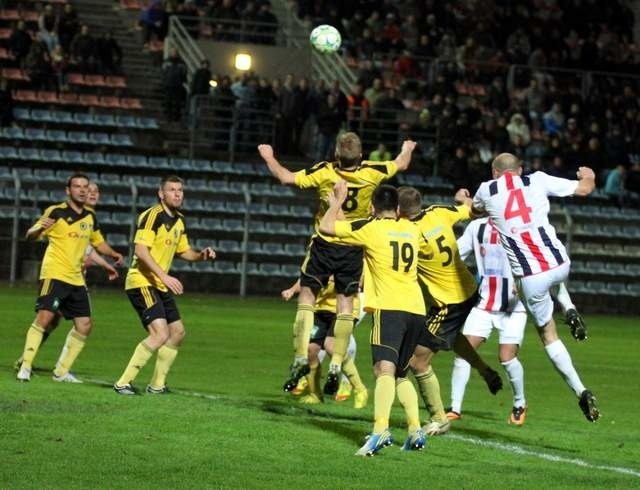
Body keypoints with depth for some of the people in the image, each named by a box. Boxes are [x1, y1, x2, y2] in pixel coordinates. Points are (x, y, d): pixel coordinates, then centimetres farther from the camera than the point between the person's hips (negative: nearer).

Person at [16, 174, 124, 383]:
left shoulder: (90, 217, 12)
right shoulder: (56, 212, -6)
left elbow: (98, 242, 27)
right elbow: (30, 235, -11)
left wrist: (114, 254, 6)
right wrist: (39, 228, -35)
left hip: (76, 279, 7)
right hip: (54, 274, -7)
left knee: (84, 325, 4)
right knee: (44, 317, -20)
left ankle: (61, 372, 14)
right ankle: (25, 367, -13)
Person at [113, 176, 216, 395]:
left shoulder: (179, 220, 13)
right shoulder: (153, 216, -15)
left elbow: (183, 251, 25)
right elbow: (141, 250, -23)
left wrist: (201, 255, 4)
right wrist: (164, 276, -30)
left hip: (160, 286, 10)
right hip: (142, 283, -10)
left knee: (177, 332, 13)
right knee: (160, 333, -20)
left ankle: (157, 385, 23)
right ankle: (123, 383, -17)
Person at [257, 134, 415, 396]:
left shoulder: (325, 172, -16)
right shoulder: (370, 172, -10)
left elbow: (286, 178, -14)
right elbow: (401, 165, 9)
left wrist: (269, 157, 4)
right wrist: (407, 150, 32)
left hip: (324, 244, -2)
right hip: (353, 248, 2)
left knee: (306, 296, 7)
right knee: (346, 303, 6)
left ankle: (301, 357, -4)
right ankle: (336, 365, 1)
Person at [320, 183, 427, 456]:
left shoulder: (371, 228, 1)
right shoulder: (411, 229, 18)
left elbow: (325, 227, 4)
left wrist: (337, 203, 22)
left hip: (390, 308, -6)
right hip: (416, 309, 6)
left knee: (385, 369, -20)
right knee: (400, 374, 20)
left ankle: (381, 430, -38)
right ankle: (415, 431, 10)